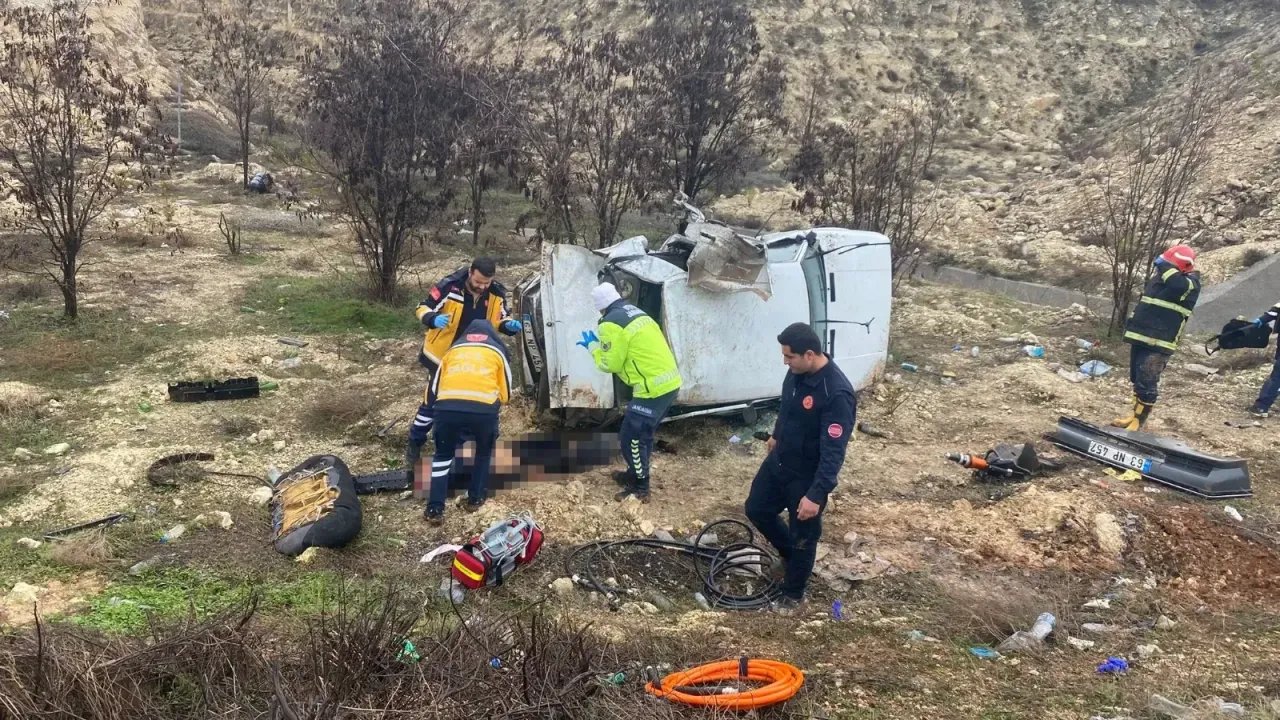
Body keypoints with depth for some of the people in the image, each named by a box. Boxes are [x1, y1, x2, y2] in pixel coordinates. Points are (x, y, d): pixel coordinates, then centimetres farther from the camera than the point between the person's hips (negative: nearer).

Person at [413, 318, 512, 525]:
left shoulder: (453, 350, 31)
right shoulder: (497, 351, 26)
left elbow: (432, 392, 32)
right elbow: (505, 394, 26)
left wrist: (418, 431, 42)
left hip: (448, 406, 1)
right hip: (484, 408, -1)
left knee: (443, 454, 25)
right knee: (484, 451, 30)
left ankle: (434, 509, 17)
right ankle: (475, 498, 33)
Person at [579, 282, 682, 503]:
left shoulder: (611, 324, -12)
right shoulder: (636, 313, 16)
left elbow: (609, 364, -7)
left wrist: (593, 346, 9)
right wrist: (602, 342, 21)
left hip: (653, 388, -9)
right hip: (670, 382, 9)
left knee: (631, 438, 2)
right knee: (642, 434, 23)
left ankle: (639, 488, 10)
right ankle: (635, 474, 37)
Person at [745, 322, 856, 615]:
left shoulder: (837, 394, -33)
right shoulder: (798, 371, -8)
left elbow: (834, 452, -31)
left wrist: (816, 494, -31)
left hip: (808, 475, -8)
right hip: (779, 461, 8)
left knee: (802, 537, 10)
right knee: (756, 509, 22)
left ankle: (793, 595, 32)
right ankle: (791, 554, 45)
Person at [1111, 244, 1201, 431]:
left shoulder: (1190, 285, -11)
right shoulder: (1158, 277, 11)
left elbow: (1177, 283, -37)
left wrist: (1164, 265, -21)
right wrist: (1131, 328, 24)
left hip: (1159, 344, -8)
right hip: (1140, 337, 8)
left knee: (1146, 384, -6)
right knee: (1136, 379, 17)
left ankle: (1139, 421, 3)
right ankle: (1135, 413, 29)